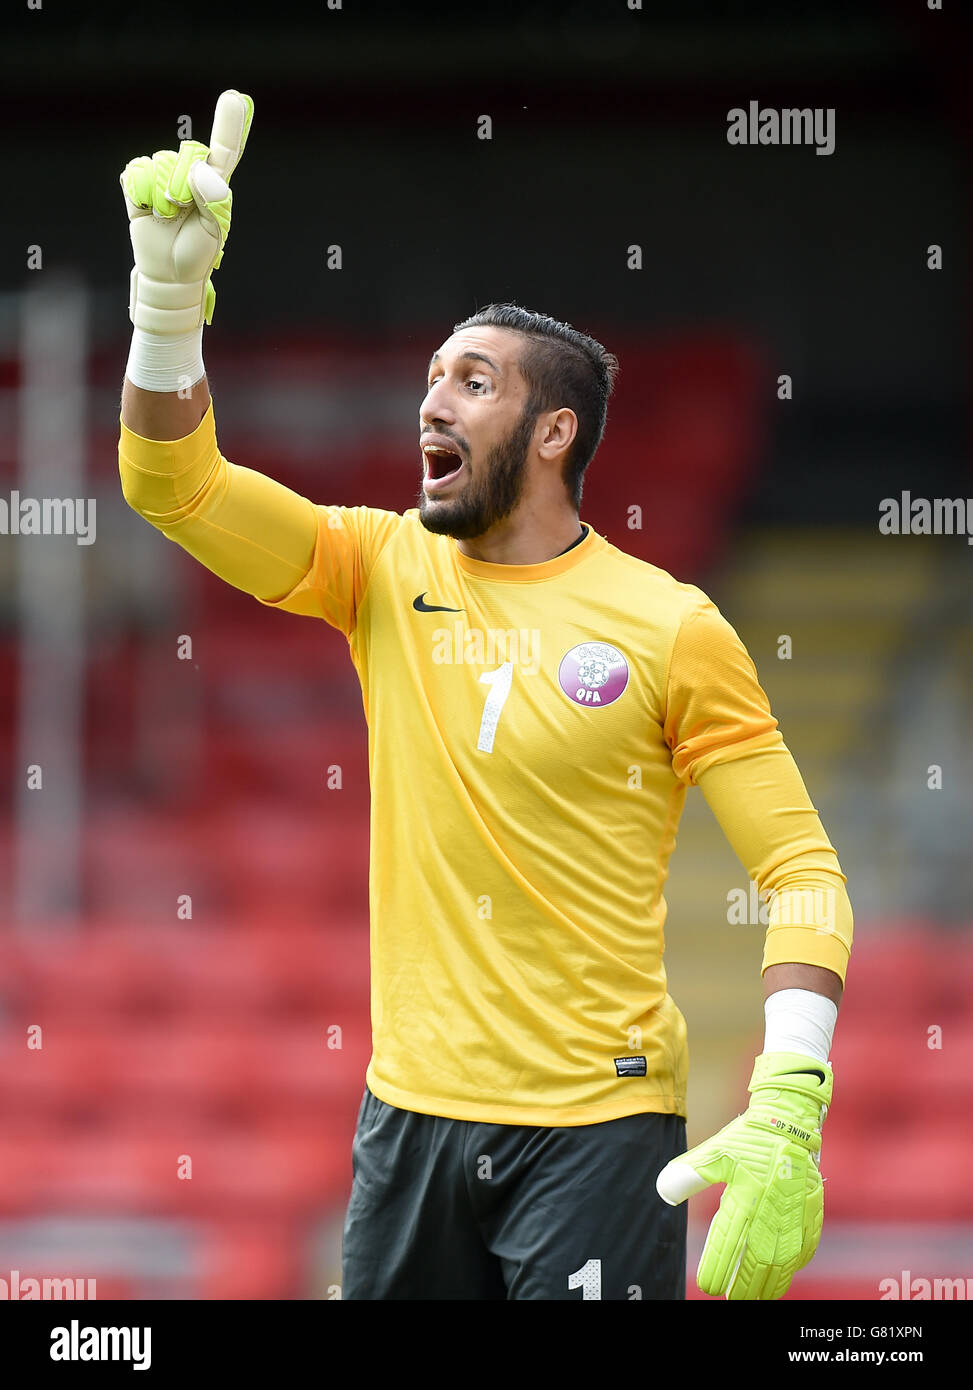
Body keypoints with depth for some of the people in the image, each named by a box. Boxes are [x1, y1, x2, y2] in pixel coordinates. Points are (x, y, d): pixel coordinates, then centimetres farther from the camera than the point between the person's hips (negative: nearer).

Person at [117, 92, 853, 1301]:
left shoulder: (671, 629, -5)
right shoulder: (387, 570, 7)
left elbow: (801, 871, -5)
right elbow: (170, 482, 0)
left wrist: (786, 1119, -17)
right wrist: (170, 288, -16)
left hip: (599, 1130, -4)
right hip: (410, 1111, 4)